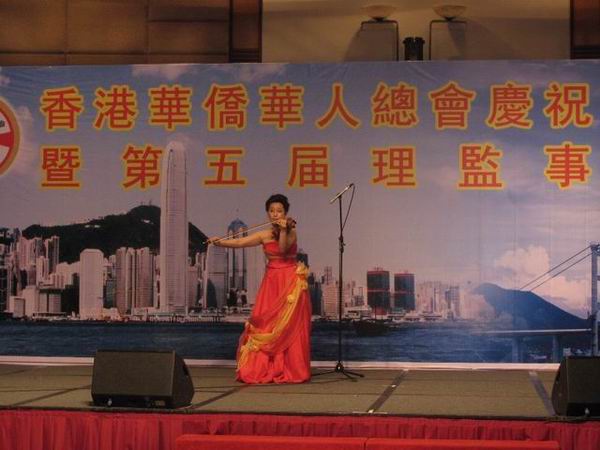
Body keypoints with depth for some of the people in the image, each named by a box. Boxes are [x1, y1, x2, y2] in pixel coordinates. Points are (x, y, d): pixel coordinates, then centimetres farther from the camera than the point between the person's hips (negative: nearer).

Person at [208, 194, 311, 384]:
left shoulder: (291, 232, 0)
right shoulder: (264, 235, 6)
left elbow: (283, 249, -18)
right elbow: (240, 242, -6)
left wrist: (283, 230, -29)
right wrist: (220, 242, -20)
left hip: (291, 282, -3)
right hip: (272, 282, 3)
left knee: (289, 326, -5)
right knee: (265, 325, -3)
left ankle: (291, 370, 0)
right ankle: (263, 369, 1)